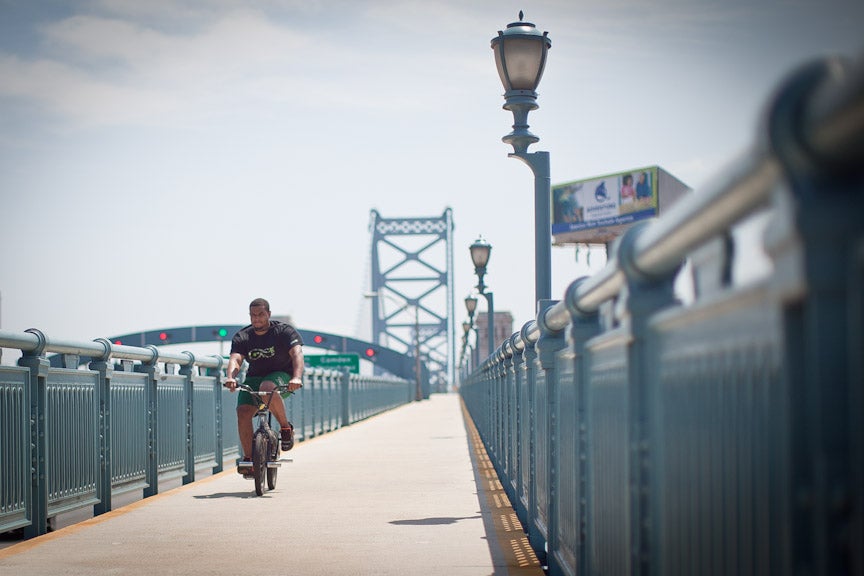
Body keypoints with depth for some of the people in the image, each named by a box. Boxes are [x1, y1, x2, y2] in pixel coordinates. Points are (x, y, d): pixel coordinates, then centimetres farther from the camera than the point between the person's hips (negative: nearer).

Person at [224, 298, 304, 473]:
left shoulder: (285, 331, -11)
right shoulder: (242, 337, -2)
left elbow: (297, 354, -26)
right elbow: (235, 359, -18)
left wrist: (296, 377, -46)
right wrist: (231, 377, -41)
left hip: (282, 375, -4)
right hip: (254, 378, 4)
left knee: (267, 388, -38)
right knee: (243, 412, -20)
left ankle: (286, 427, -19)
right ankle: (248, 457, -11)